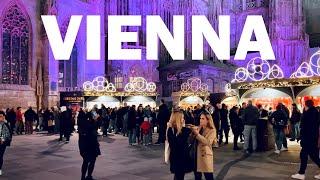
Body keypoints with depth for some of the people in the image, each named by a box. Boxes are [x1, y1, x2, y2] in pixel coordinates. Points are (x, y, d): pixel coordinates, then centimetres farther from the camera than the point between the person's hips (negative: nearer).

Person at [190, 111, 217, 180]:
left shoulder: (212, 130, -4)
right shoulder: (198, 128, 10)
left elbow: (207, 142, -20)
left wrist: (197, 134, -23)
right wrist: (193, 132, -11)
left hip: (205, 156, -5)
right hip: (196, 155, 5)